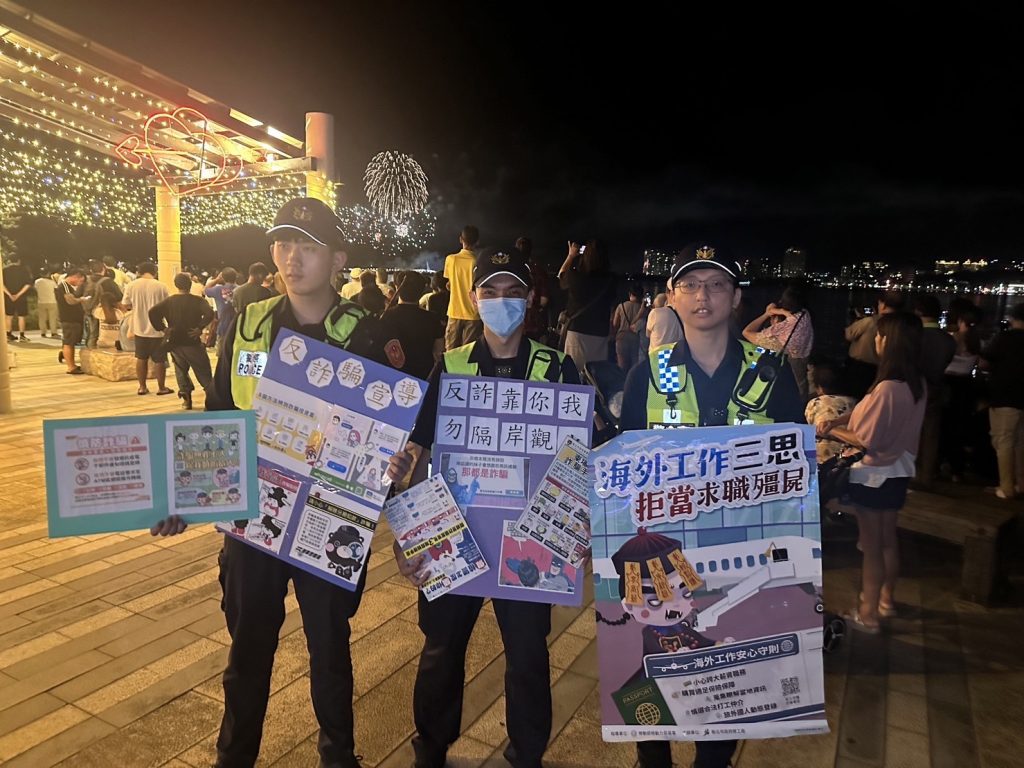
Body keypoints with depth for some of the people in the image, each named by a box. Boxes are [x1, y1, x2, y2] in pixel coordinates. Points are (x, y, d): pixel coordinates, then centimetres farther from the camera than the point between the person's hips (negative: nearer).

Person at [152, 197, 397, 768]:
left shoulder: (362, 335, -9)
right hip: (251, 514, 3)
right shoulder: (249, 325, 0)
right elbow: (217, 419, 6)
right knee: (248, 647, 18)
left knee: (329, 645, 15)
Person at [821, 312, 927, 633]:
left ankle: (868, 615, 21)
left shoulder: (887, 388, -29)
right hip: (898, 471, 8)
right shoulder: (918, 384, -2)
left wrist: (834, 431, -8)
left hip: (873, 475, -8)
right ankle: (886, 598, 40)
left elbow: (866, 440, -23)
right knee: (888, 538, 23)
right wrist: (838, 420, -3)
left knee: (871, 546, 6)